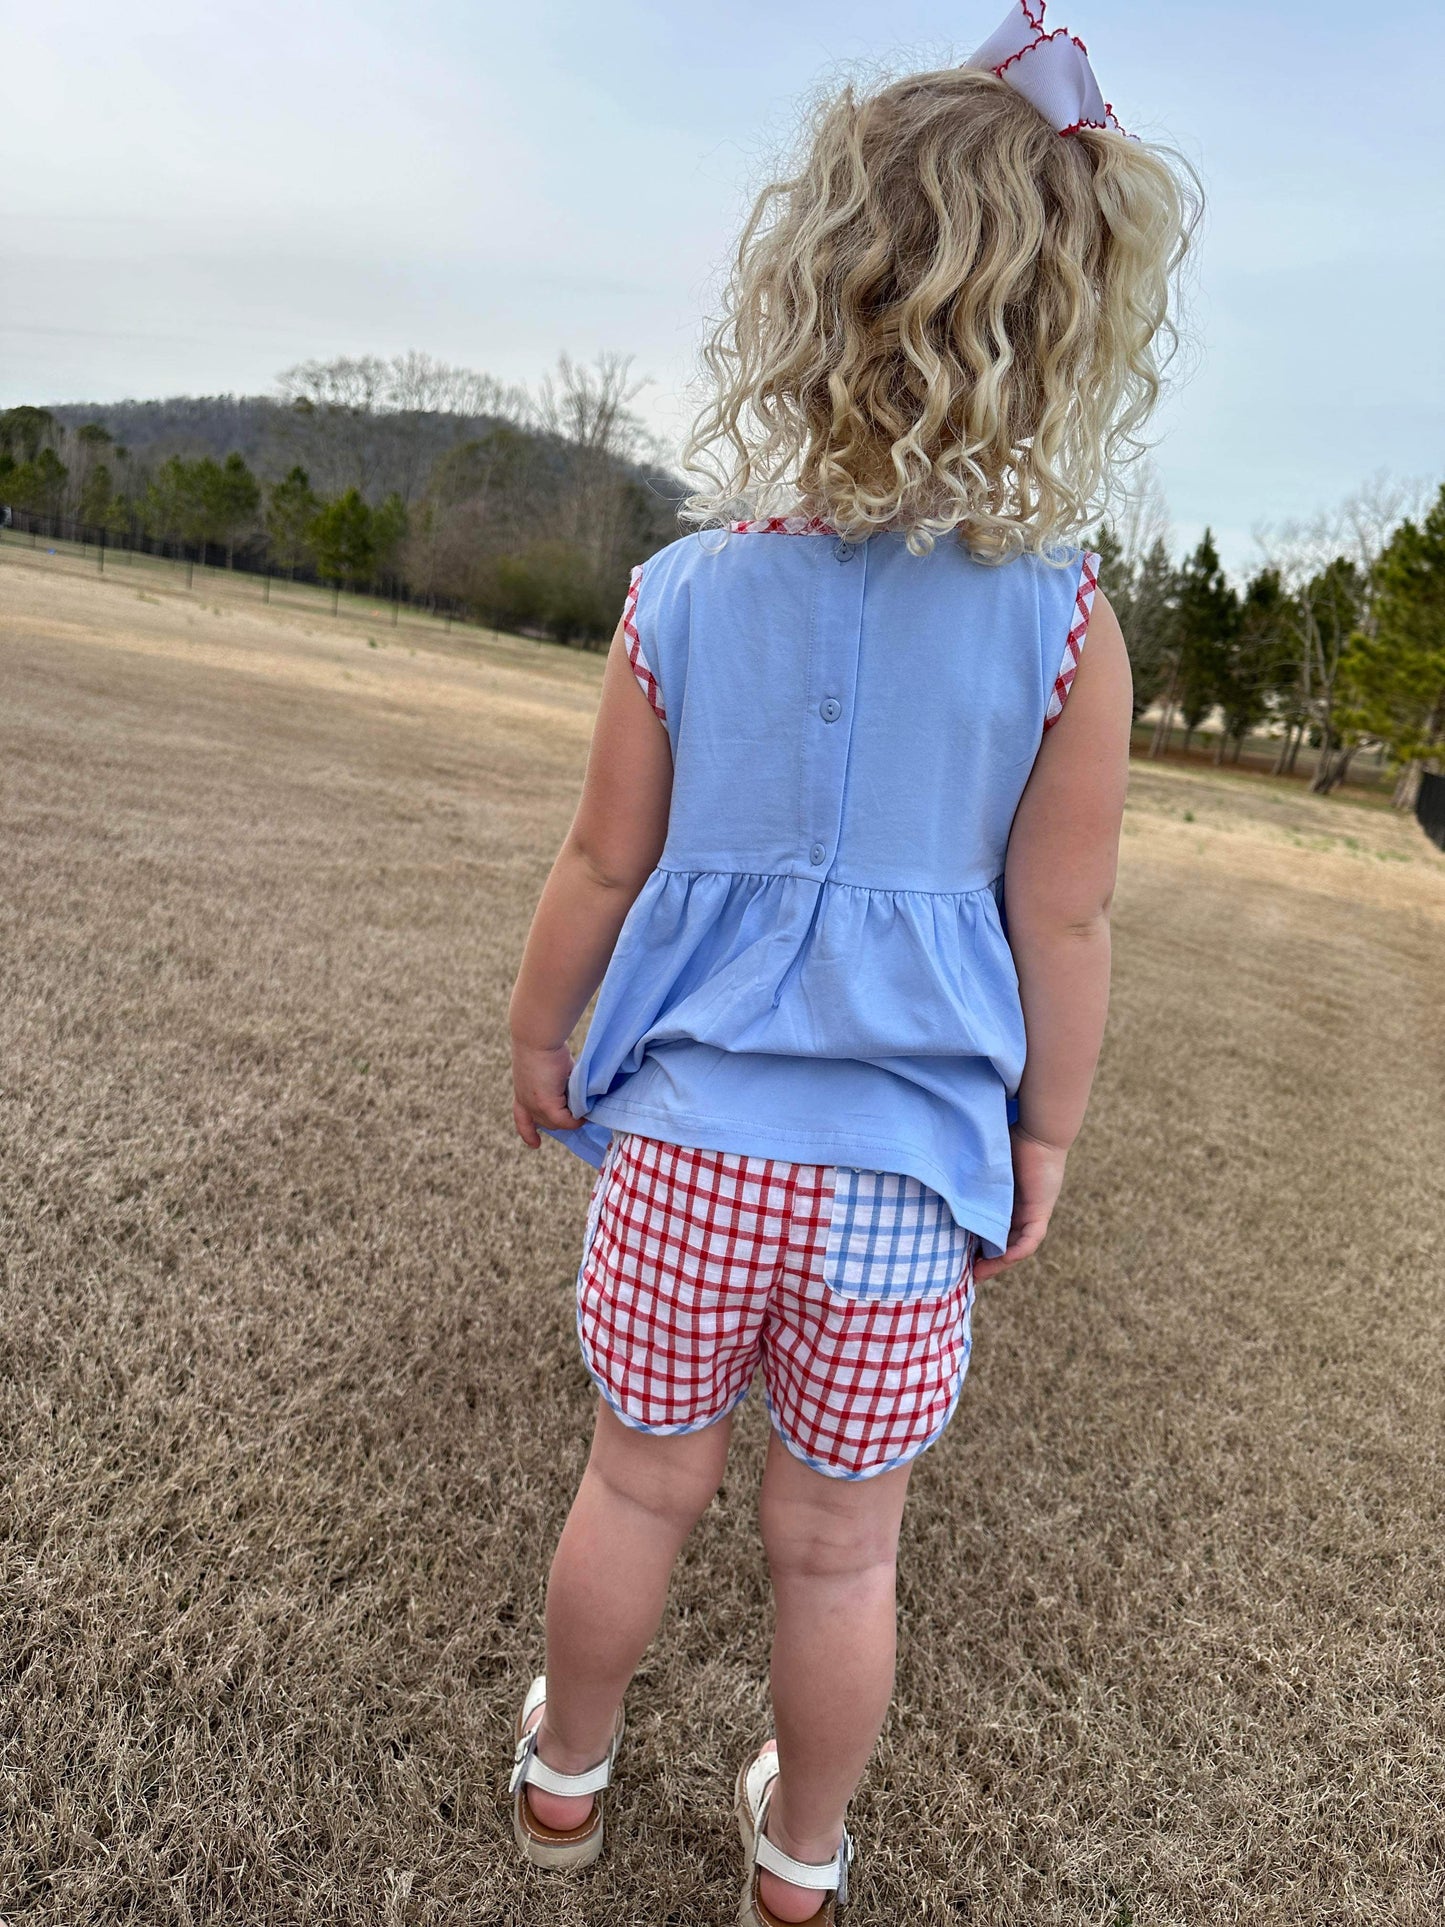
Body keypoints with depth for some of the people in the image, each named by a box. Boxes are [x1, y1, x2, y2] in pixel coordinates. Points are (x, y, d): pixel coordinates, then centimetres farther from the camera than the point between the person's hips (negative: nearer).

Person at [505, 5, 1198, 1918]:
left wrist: (538, 1041, 16)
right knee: (840, 1552, 20)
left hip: (688, 1142, 1)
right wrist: (1044, 1144, 9)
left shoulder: (682, 595, -7)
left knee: (639, 1488, 23)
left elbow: (604, 872, -1)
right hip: (902, 1177, 0)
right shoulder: (1068, 629, -10)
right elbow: (1062, 935, -6)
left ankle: (567, 1770, 48)